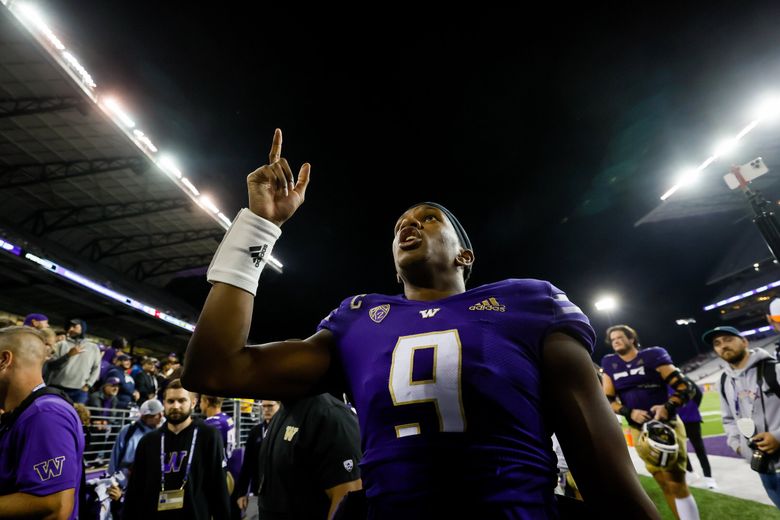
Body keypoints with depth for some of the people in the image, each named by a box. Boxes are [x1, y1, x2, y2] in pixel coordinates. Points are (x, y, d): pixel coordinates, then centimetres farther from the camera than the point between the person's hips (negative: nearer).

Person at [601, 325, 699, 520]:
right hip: (639, 430, 4)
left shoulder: (652, 356, -8)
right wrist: (629, 412, -14)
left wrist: (668, 407, -23)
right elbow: (607, 400, 2)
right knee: (665, 484, 13)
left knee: (676, 483, -4)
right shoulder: (609, 363, 2)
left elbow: (686, 387, -8)